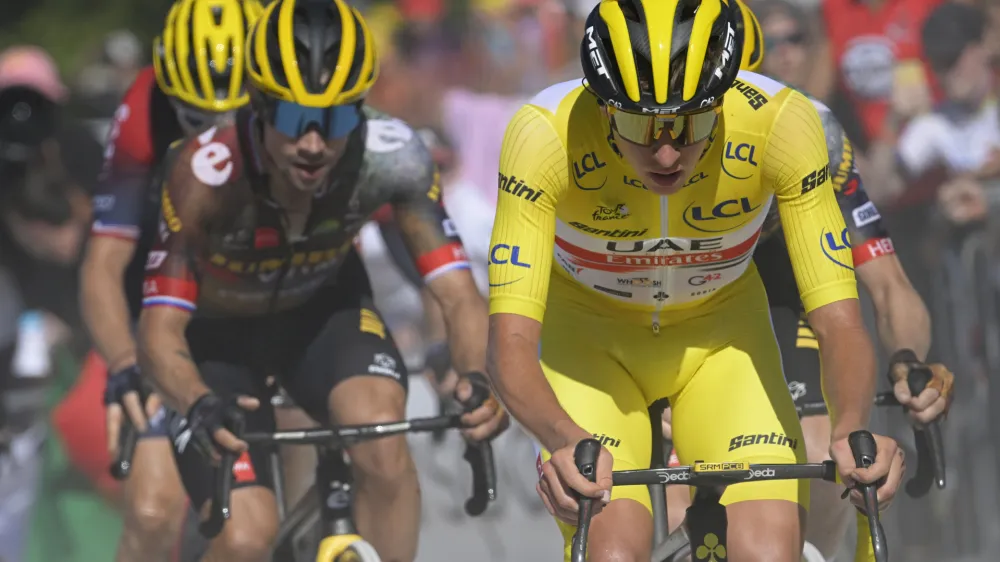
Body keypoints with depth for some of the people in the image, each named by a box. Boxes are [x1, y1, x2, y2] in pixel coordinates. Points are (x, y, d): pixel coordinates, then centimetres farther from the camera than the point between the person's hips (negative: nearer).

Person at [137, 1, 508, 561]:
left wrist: (482, 381, -50)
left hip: (323, 308, 2)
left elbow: (457, 293, -30)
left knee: (383, 443, -30)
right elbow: (161, 327, -37)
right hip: (218, 332, -2)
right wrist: (199, 404, -58)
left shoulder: (392, 155, -31)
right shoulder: (208, 170, -37)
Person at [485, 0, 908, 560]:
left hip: (720, 334, 1)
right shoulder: (547, 133, -33)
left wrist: (851, 431, -49)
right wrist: (566, 442, -56)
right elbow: (511, 338, -36)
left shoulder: (782, 122, -30)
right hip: (591, 336, -1)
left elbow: (839, 323, -28)